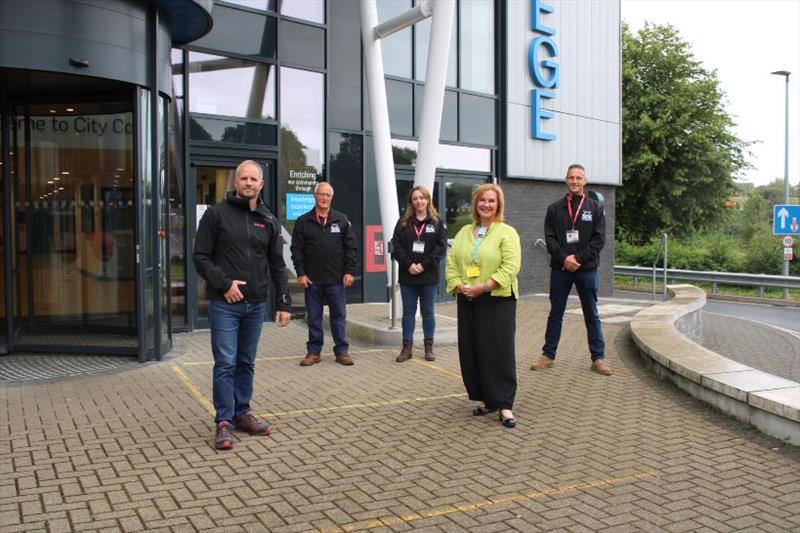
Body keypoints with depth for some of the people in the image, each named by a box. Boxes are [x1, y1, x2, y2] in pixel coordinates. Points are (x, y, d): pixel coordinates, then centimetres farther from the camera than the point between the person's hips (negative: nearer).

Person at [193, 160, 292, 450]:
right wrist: (224, 284, -14)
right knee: (225, 364, -4)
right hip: (224, 304, -4)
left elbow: (277, 265, 12)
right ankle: (224, 422, 5)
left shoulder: (268, 220, 10)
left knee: (246, 363, 13)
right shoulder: (217, 214, -2)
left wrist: (284, 303, 7)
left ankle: (242, 414, 25)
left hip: (256, 305, 4)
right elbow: (201, 256, -3)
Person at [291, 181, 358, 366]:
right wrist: (300, 273, -5)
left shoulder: (342, 220, 6)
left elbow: (350, 248, 4)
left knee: (339, 316, 5)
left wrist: (349, 271, -4)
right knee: (314, 317, 7)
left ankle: (342, 351, 13)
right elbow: (296, 249, 2)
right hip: (312, 280, 0)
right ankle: (313, 351, 16)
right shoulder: (303, 221, 4)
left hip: (336, 279, 0)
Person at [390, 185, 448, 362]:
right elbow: (396, 246, 0)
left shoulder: (437, 222, 3)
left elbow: (441, 247, -5)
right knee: (408, 311, 6)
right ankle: (407, 347, 12)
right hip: (407, 276, 1)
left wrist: (423, 265, -14)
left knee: (428, 311, 8)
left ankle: (429, 347, 17)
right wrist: (409, 265, -13)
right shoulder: (403, 223, 7)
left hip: (429, 276, -1)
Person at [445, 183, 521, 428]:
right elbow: (452, 262, 9)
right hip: (467, 301, 6)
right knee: (471, 352, 7)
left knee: (499, 352, -5)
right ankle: (486, 399, 20)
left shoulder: (507, 233, -3)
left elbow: (511, 267, -14)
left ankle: (505, 405, 3)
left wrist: (485, 286, -21)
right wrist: (458, 285, -9)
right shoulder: (464, 232, 14)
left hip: (498, 300, -5)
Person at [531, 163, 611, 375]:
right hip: (560, 269, 1)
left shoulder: (595, 208, 5)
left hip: (587, 269, -1)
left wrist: (579, 259, -14)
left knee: (591, 315, 6)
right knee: (555, 314, 8)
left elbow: (599, 239, -3)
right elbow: (550, 238, 0)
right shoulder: (555, 208, 7)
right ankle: (548, 355, 15)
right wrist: (564, 258, -14)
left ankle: (598, 358, 13)